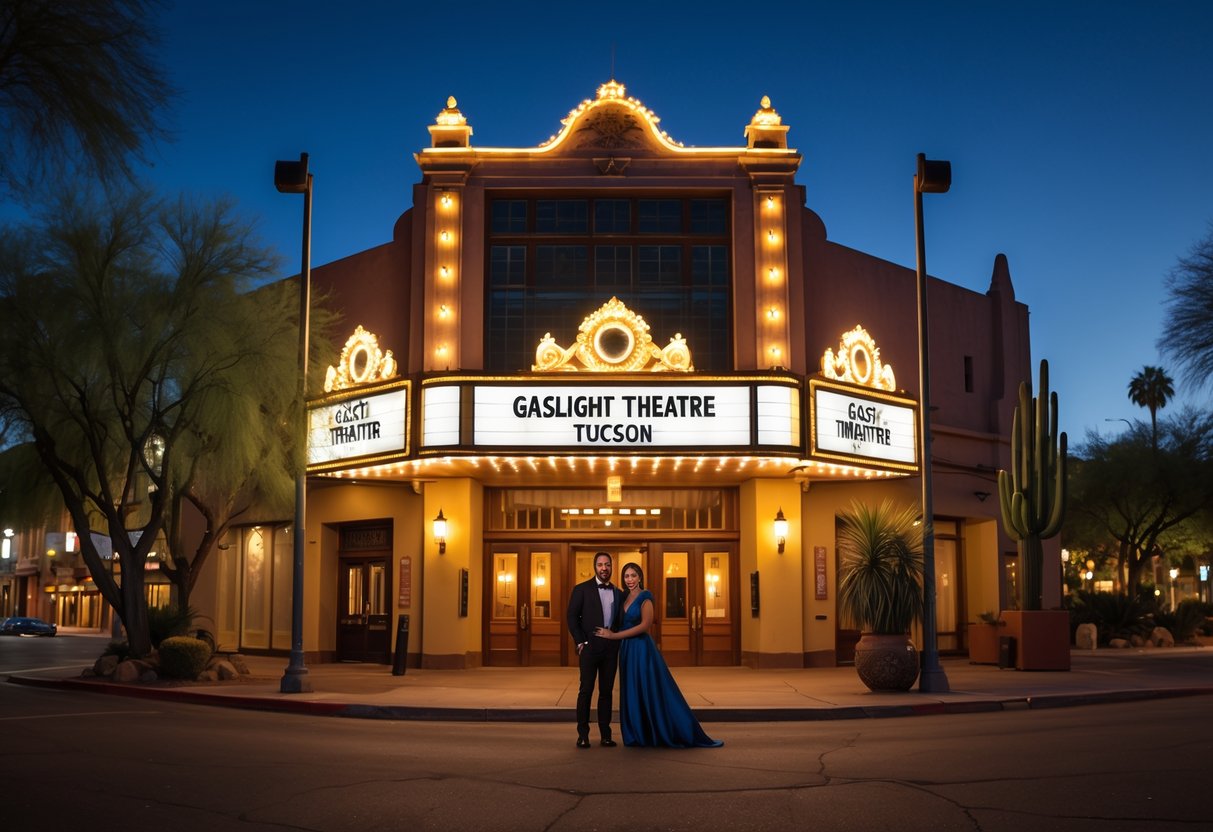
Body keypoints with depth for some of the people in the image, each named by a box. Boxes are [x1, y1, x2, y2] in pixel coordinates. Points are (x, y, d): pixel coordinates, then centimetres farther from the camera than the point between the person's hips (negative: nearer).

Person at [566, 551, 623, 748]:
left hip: (610, 648, 4)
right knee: (586, 690, -4)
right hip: (589, 647, -4)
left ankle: (605, 734, 10)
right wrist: (580, 642, -9)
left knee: (607, 691, 6)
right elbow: (572, 617, -2)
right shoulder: (582, 589, 1)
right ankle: (583, 735, 1)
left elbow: (621, 621, 16)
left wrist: (618, 641, 3)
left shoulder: (618, 593, 12)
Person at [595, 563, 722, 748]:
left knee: (652, 692, -5)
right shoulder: (624, 597, 12)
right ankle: (637, 735, 15)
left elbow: (644, 625, -17)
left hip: (642, 650, -7)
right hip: (627, 651, 7)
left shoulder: (645, 597, -9)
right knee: (632, 694, 8)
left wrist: (613, 635, -15)